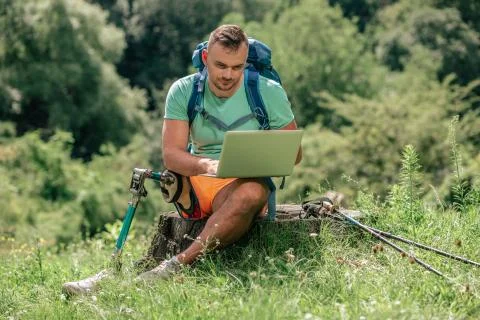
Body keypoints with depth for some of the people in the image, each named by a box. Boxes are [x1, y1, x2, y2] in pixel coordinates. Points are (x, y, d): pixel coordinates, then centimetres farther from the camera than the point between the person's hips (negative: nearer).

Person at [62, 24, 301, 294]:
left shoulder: (269, 92, -3)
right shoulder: (183, 91, 0)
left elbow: (294, 153, 5)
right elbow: (171, 154, -7)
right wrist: (207, 165, -29)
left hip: (247, 182, -3)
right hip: (198, 180, 4)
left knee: (251, 193, -38)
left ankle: (178, 265, -45)